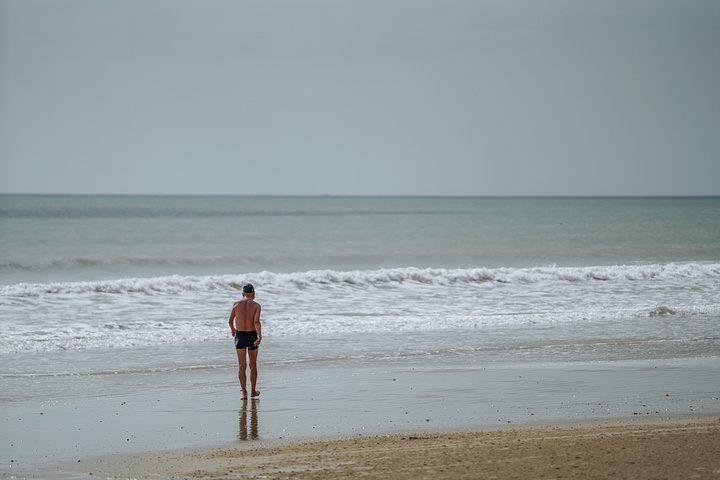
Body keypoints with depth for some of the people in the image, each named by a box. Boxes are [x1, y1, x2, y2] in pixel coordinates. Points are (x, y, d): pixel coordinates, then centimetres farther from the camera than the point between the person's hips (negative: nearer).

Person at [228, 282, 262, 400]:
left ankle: (244, 392, -15)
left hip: (240, 336, 1)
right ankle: (253, 391, 27)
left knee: (242, 366, -1)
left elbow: (230, 321, 11)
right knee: (253, 364, 16)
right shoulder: (256, 305, -5)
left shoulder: (236, 304, 1)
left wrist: (232, 329, 33)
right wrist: (260, 337, -29)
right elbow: (256, 322, -19)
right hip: (252, 336, -1)